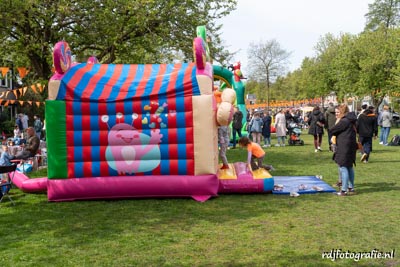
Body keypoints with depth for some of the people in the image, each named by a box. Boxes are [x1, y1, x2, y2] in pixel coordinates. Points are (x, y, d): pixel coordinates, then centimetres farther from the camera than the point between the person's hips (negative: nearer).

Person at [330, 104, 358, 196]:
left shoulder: (344, 121, -18)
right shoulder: (351, 121, 12)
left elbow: (332, 130, -15)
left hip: (344, 146, -10)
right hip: (351, 146, 10)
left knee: (343, 167, -8)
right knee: (349, 167, 17)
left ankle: (344, 190, -9)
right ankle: (351, 187, 27)